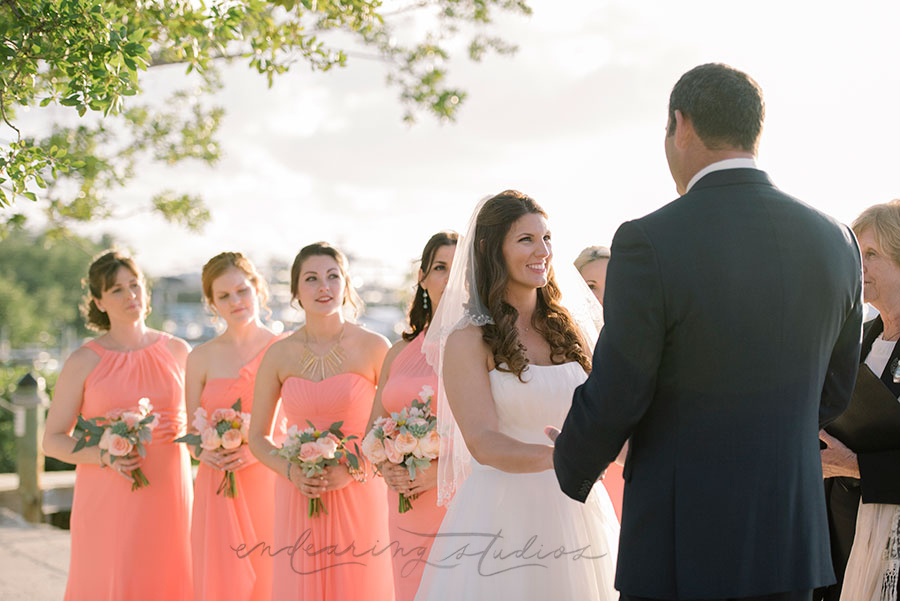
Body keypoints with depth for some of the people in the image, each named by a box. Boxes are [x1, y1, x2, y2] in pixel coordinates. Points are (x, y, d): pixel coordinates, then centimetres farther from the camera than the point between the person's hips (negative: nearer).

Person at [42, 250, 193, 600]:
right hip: (109, 501, -2)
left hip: (169, 496, 2)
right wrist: (104, 456, -15)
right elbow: (53, 440, 2)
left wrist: (182, 433, -2)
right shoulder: (84, 362, 0)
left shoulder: (177, 352, 8)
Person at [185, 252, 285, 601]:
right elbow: (193, 431, 10)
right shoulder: (201, 358, 7)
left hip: (269, 484, -1)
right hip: (219, 491, 1)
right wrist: (204, 451, -11)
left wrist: (254, 450, -14)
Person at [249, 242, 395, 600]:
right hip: (299, 499, 2)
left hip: (359, 498, -2)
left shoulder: (374, 348, -3)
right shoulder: (279, 355, 3)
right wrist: (291, 472, -8)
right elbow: (257, 437, 10)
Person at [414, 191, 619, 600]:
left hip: (577, 510, 4)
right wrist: (561, 456, -31)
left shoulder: (571, 328, 10)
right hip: (503, 516, -4)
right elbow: (484, 443, -15)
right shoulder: (468, 340, -5)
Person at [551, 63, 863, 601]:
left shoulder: (649, 244, -15)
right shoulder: (834, 241, 2)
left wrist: (573, 470, 9)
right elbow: (832, 394, 12)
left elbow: (613, 398, -11)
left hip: (681, 543, -5)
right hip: (791, 538, 5)